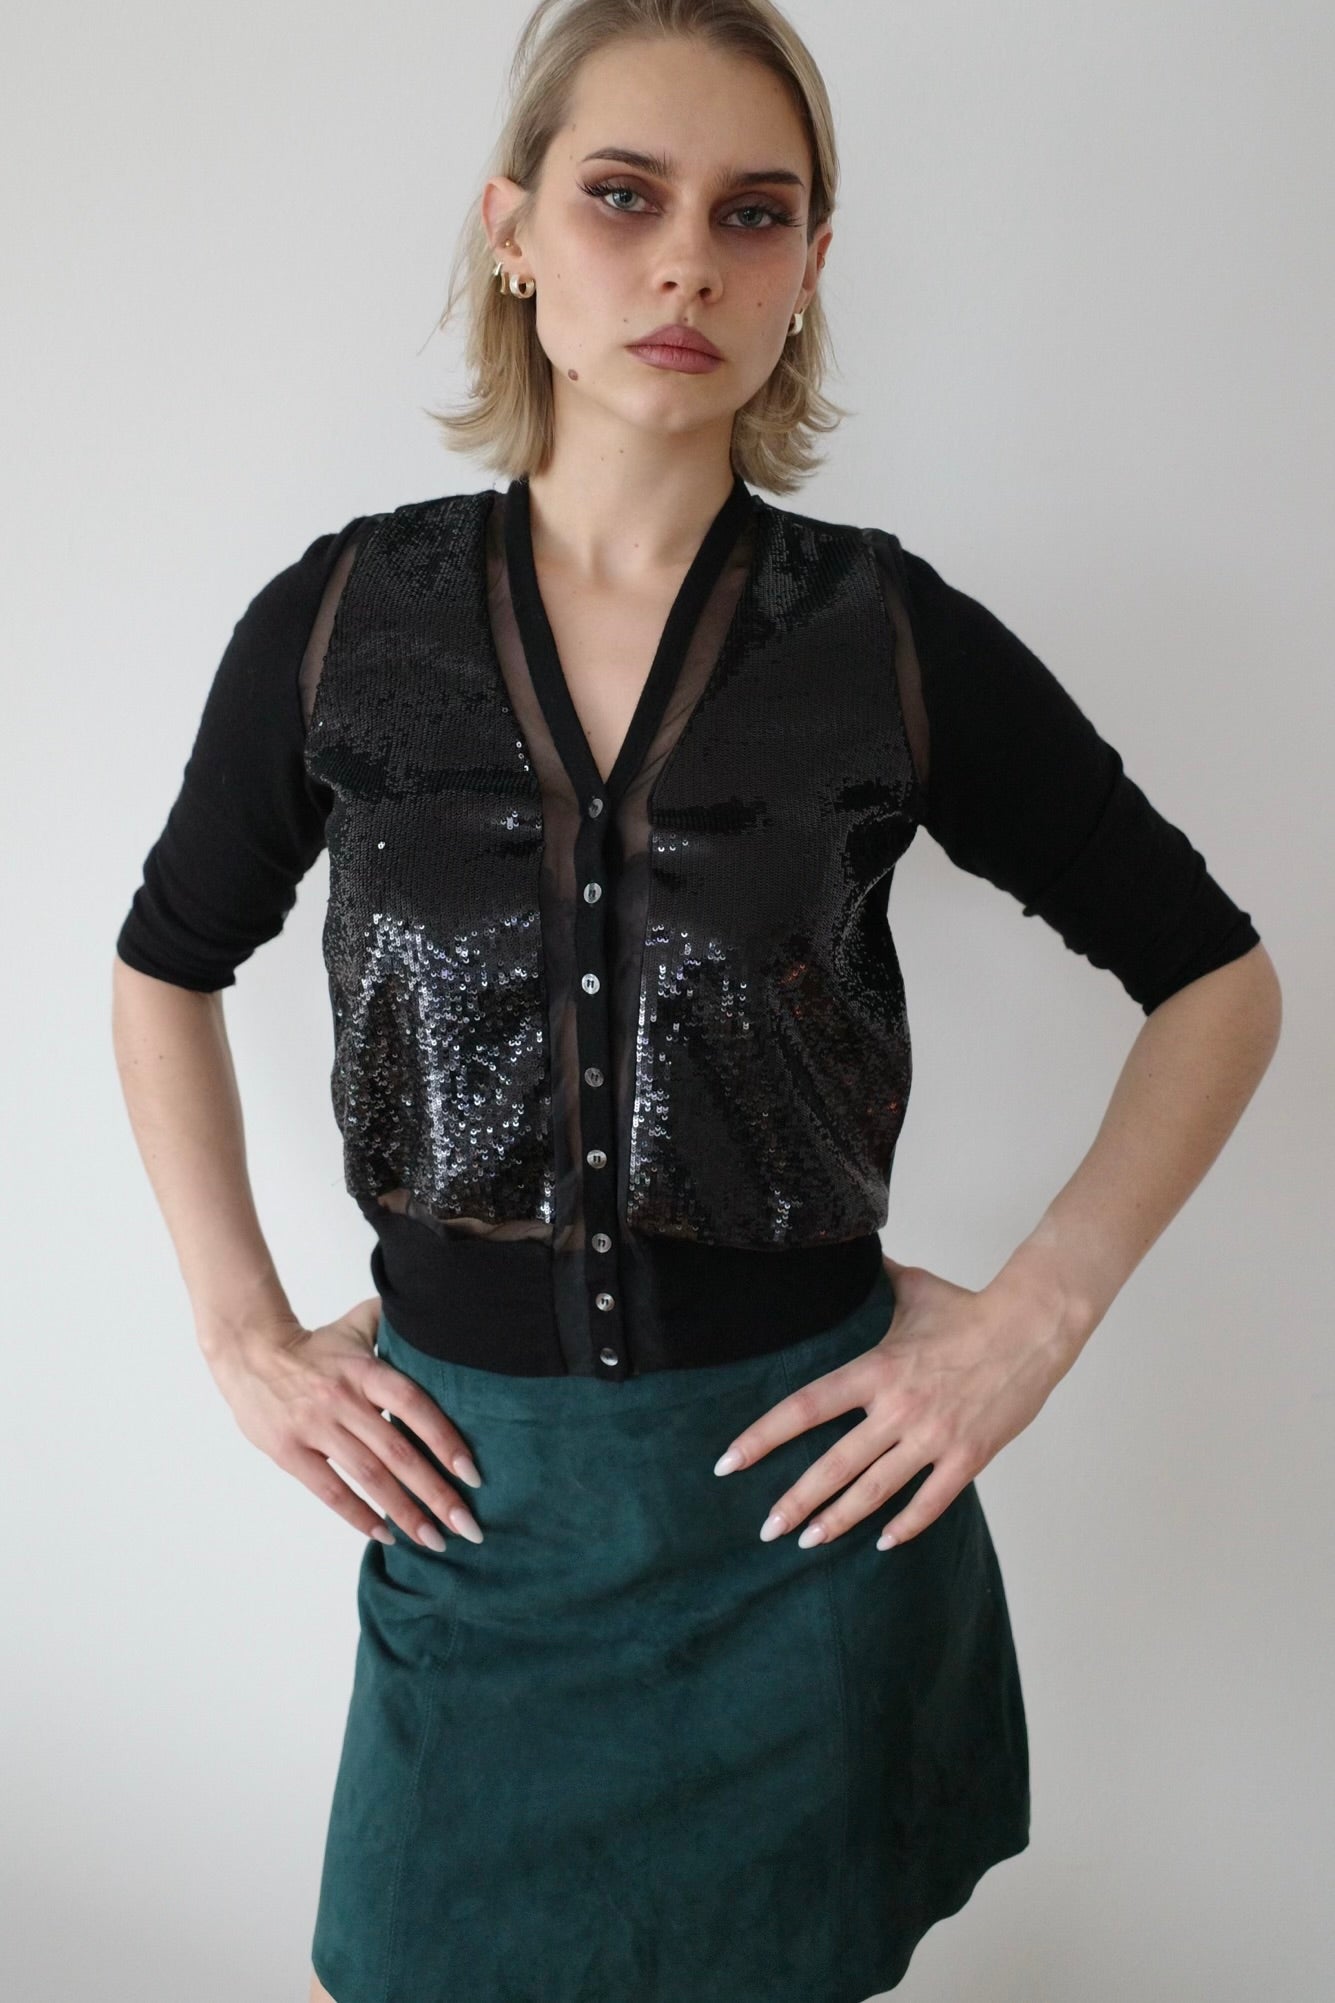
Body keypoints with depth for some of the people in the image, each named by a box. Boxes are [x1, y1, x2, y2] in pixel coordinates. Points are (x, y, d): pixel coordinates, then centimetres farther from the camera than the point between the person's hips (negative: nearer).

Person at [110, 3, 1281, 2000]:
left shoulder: (894, 637, -7)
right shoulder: (344, 619, -3)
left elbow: (1216, 976, 3)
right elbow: (166, 963, 11)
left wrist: (1036, 1316, -7)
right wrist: (242, 1333, 2)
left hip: (803, 1479, 0)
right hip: (470, 1480, 1)